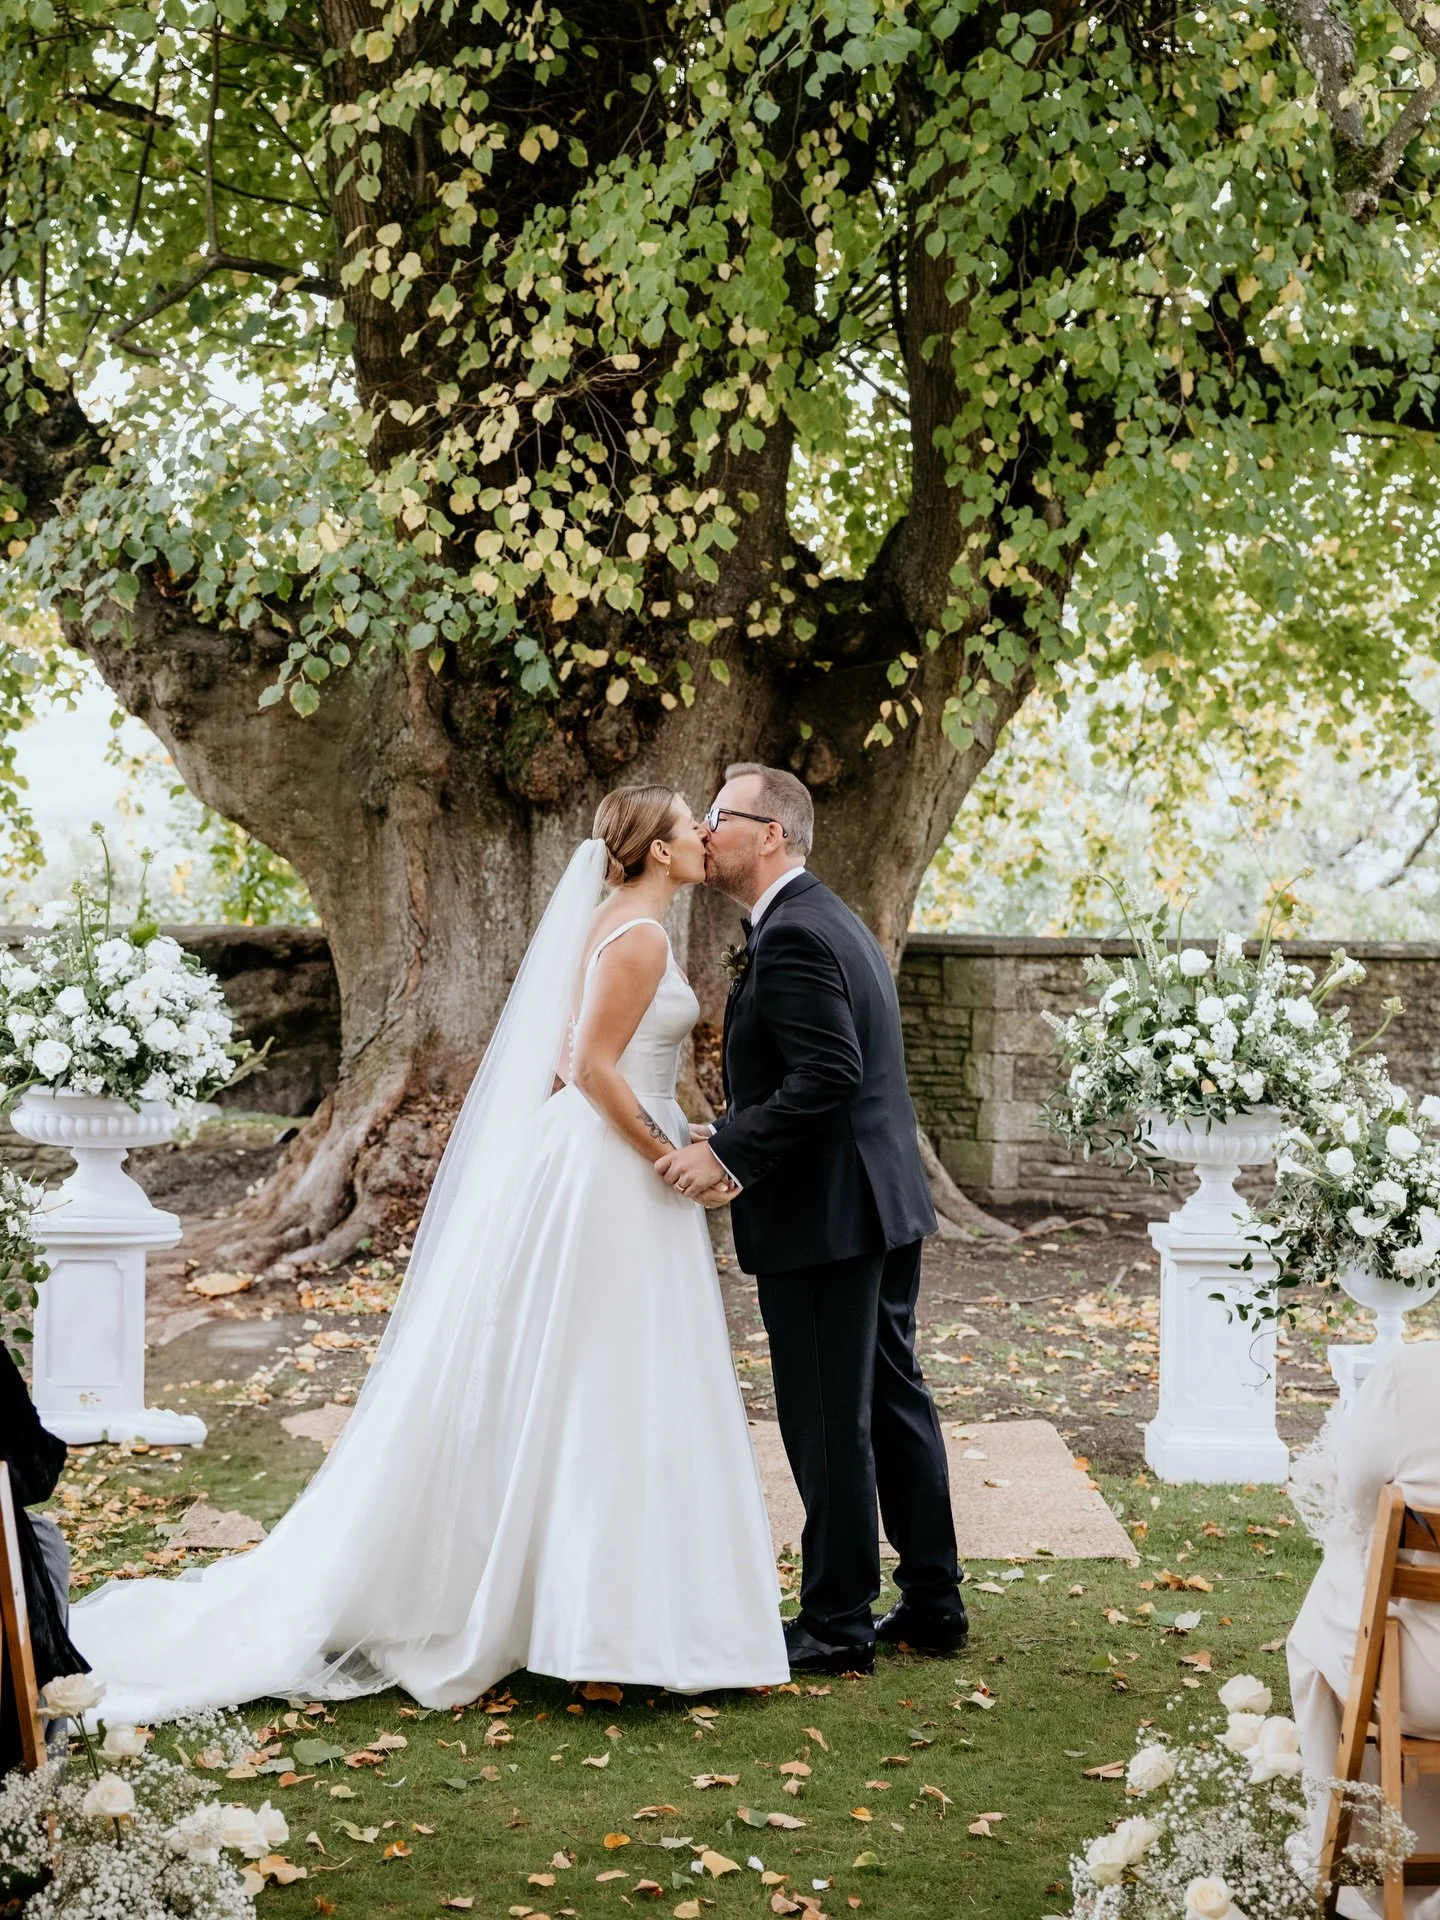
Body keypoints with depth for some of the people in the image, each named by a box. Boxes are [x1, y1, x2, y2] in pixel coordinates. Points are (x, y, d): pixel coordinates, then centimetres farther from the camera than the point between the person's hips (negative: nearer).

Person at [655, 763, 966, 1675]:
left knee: (828, 1424, 0)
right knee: (894, 1400, 16)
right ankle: (934, 1602, 24)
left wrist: (727, 1152, -22)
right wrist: (740, 1153, 8)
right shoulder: (833, 919, 16)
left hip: (824, 1216, -10)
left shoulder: (792, 936, -17)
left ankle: (838, 1623, 10)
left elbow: (825, 1078, -25)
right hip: (883, 1200, 10)